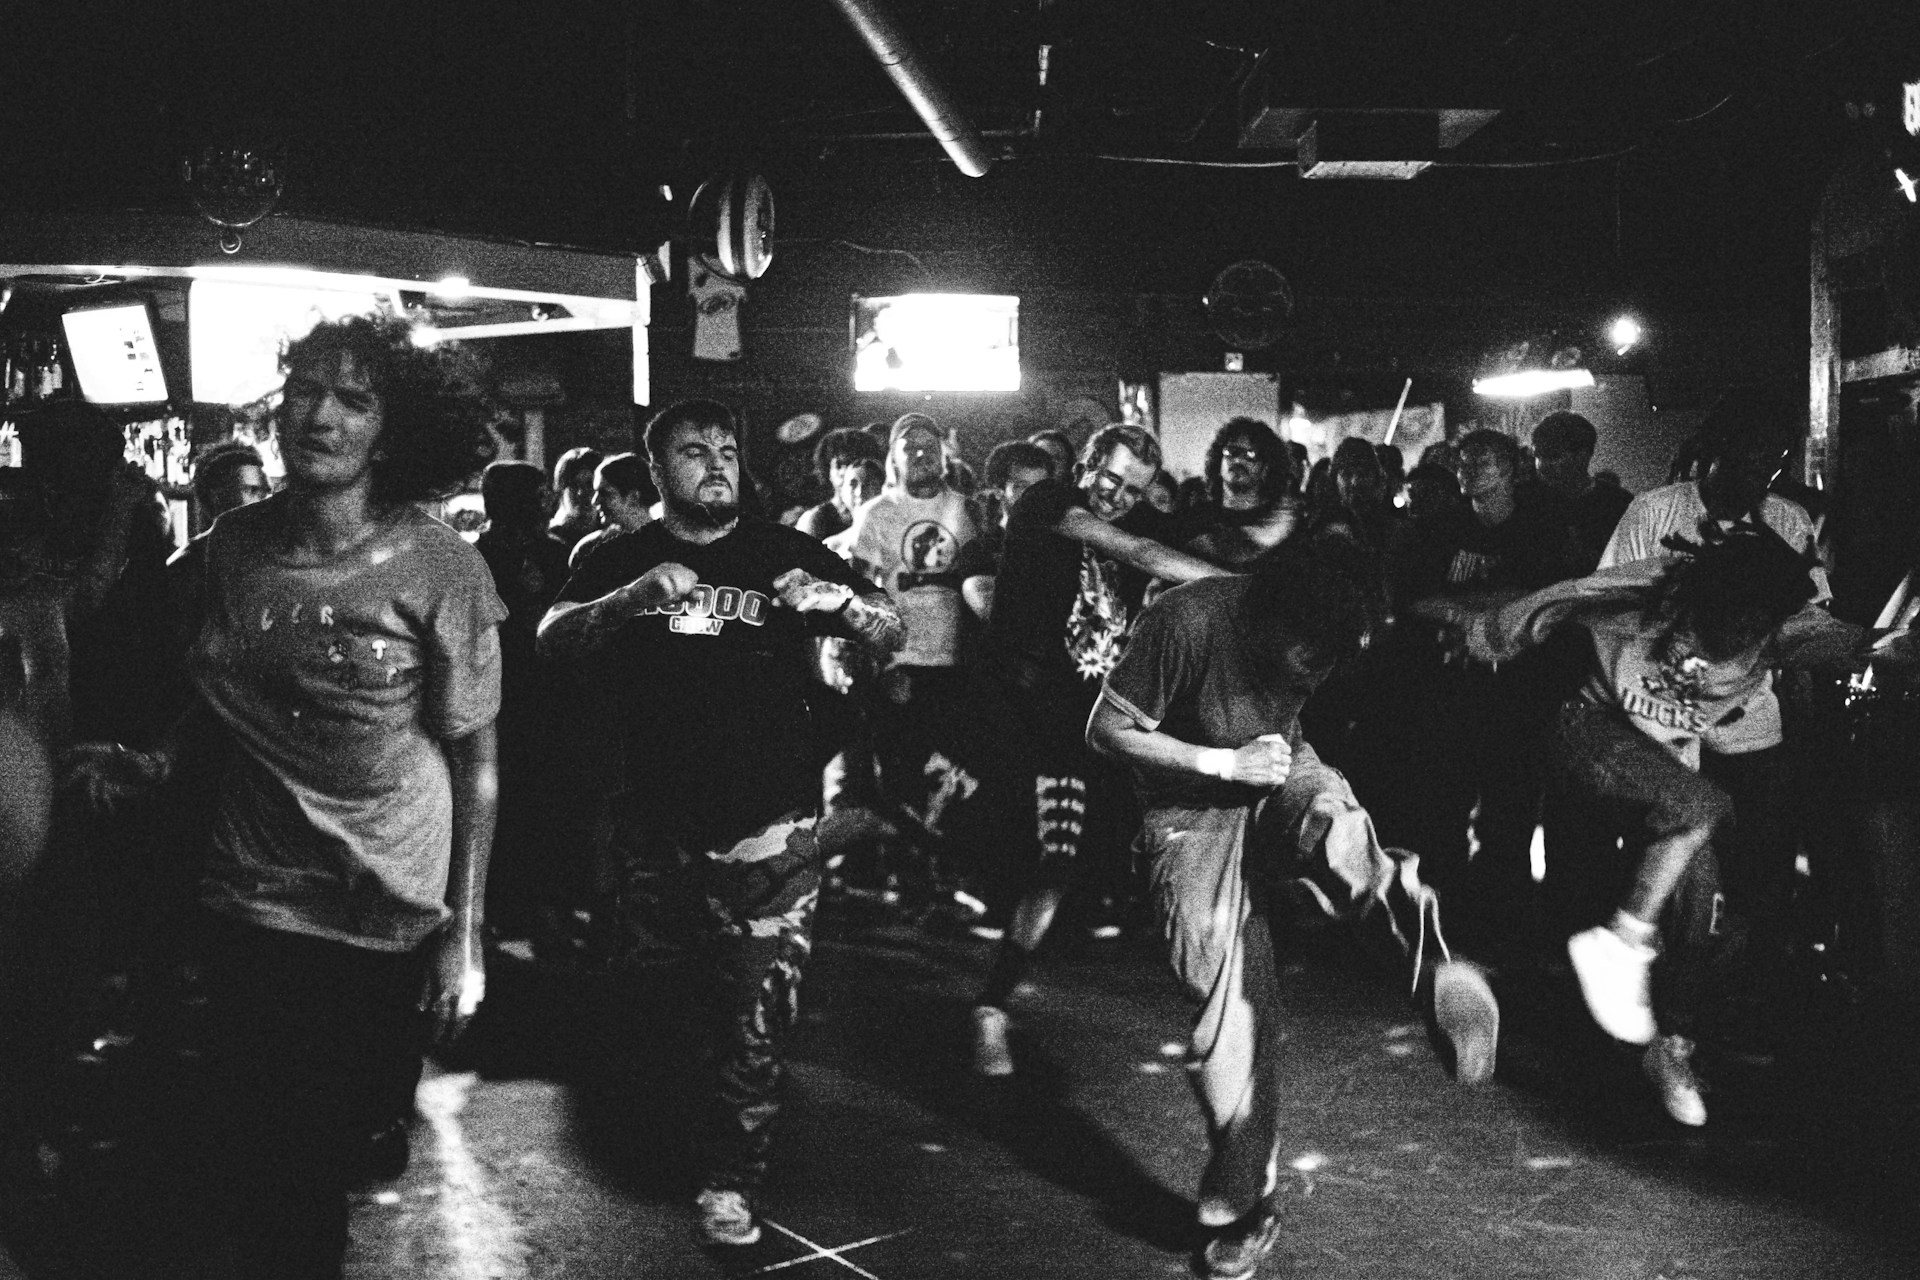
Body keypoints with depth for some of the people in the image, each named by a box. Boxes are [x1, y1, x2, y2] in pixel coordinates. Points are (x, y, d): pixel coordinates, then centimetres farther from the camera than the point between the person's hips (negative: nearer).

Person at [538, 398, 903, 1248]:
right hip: (658, 824, 1)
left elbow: (894, 636, 3)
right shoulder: (620, 560, 8)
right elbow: (553, 637, -8)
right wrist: (633, 597, -26)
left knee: (757, 1015, -4)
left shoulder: (785, 553, 7)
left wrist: (842, 603, -19)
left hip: (769, 825, -1)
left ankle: (730, 1180, 9)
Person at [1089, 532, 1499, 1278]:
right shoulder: (1187, 623, -26)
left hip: (1280, 776, 3)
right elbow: (1107, 730, -18)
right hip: (1196, 812, -3)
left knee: (1331, 820, -35)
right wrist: (1228, 764, -22)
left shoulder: (1319, 637, -10)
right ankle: (1241, 1206, 11)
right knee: (1228, 1005, -5)